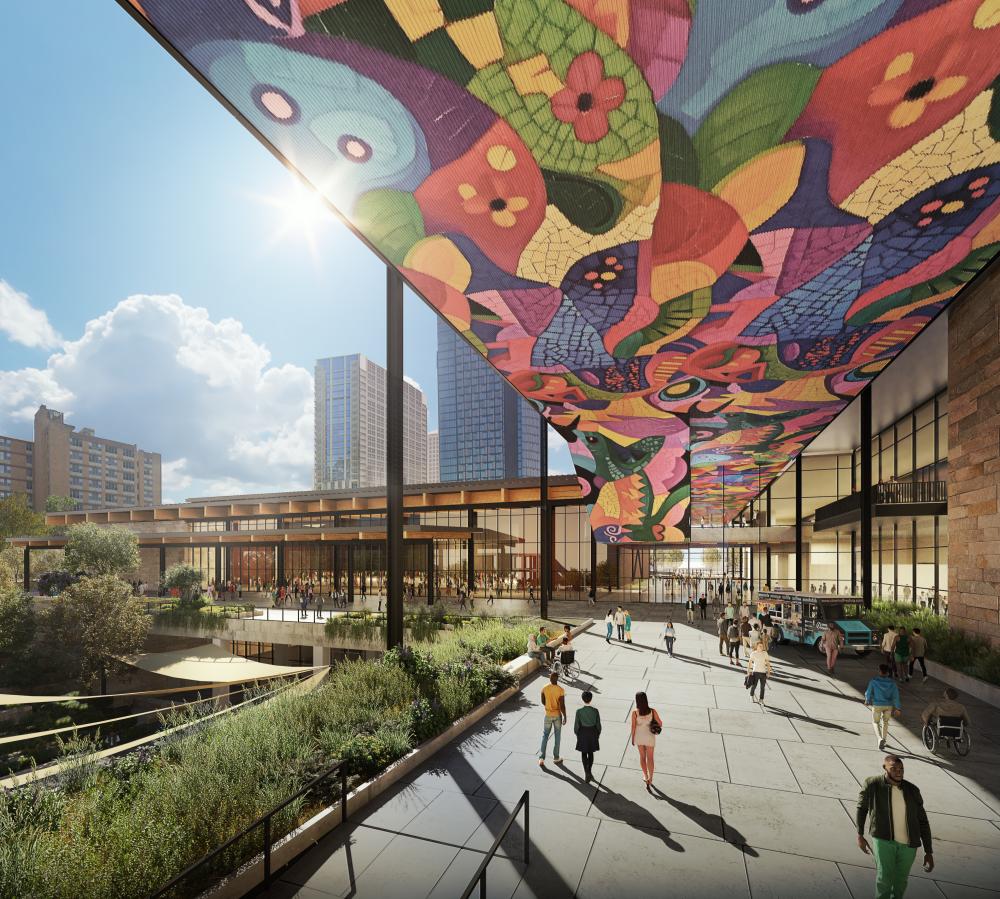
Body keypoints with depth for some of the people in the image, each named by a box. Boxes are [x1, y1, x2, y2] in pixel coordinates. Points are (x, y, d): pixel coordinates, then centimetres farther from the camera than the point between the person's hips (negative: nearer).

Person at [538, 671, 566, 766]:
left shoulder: (544, 688, -10)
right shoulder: (560, 690, -18)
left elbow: (543, 702, 2)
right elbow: (562, 705, -16)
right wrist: (565, 717, -4)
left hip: (548, 715, 2)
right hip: (557, 715, -2)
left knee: (545, 736, 11)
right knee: (557, 737, 15)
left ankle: (541, 758, 5)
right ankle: (556, 758, 24)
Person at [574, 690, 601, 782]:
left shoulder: (579, 711, -17)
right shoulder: (595, 711, -13)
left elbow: (576, 725, -10)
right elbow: (598, 725, -5)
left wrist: (577, 734, 8)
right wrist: (598, 735, 11)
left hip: (583, 733, -2)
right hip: (593, 733, 2)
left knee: (584, 754, 12)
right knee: (591, 753, 21)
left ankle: (587, 775, 6)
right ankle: (589, 772, 33)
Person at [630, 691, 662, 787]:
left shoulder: (635, 712, -22)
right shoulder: (652, 711, -21)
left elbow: (633, 727, -13)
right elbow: (660, 723, -11)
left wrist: (632, 738, 2)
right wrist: (657, 727, 12)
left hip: (639, 737, 0)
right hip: (649, 737, 0)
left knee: (642, 756, 25)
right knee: (650, 758, 20)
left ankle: (645, 775, 25)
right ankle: (650, 779, 30)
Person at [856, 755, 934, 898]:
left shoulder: (912, 790, -3)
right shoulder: (872, 785, -11)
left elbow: (922, 821, 6)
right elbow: (861, 808, 3)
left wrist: (929, 852, 5)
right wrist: (860, 835, 2)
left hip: (908, 843, 3)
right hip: (883, 839, -3)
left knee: (901, 880, 16)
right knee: (884, 877, -13)